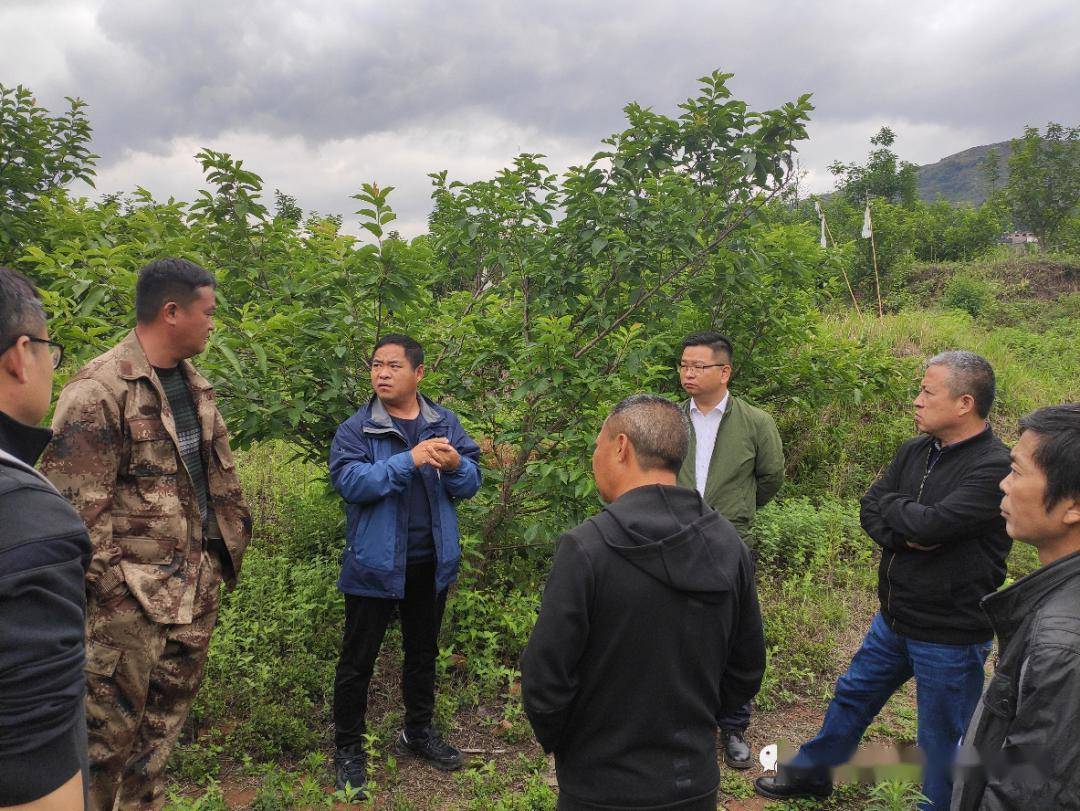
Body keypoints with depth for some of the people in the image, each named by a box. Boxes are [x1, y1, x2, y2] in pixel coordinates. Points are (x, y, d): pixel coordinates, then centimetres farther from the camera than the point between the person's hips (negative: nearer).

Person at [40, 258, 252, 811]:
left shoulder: (194, 386, 11)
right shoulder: (99, 390, -15)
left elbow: (219, 472, 18)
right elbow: (77, 503, -18)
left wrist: (231, 537, 14)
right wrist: (109, 582, -17)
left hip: (197, 586, 8)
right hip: (131, 594, -8)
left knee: (166, 717, 19)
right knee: (110, 725, 5)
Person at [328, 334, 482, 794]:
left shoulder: (445, 423, 1)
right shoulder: (355, 429, -9)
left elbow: (472, 483, -1)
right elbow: (349, 481, -24)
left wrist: (454, 467, -24)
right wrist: (410, 460, -30)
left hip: (431, 562, 4)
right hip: (375, 563, -3)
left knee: (423, 651, 20)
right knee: (358, 659, 7)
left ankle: (418, 732, 40)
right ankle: (348, 749, 25)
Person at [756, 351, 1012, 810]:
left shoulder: (994, 469, -22)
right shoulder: (915, 452, 2)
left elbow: (930, 523, -30)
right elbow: (870, 509, 1)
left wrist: (892, 504, -10)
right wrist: (904, 537, -18)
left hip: (950, 635, -8)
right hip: (894, 618, 8)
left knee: (942, 739, 10)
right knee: (852, 695, 23)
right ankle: (813, 774, 43)